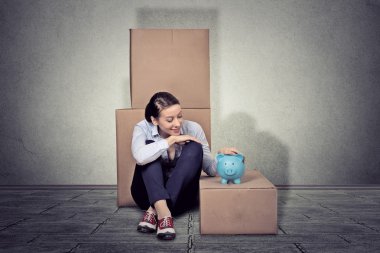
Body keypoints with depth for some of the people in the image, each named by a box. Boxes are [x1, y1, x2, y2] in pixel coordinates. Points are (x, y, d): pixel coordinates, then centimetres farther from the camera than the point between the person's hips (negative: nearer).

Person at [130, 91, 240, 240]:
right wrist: (172, 139, -29)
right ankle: (163, 211, -38)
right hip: (150, 194, -1)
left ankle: (154, 211, -30)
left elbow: (209, 168, -8)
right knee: (149, 145, -24)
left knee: (194, 148, -23)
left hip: (181, 196, 1)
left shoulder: (193, 128, -10)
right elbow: (139, 157, -35)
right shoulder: (143, 128, -13)